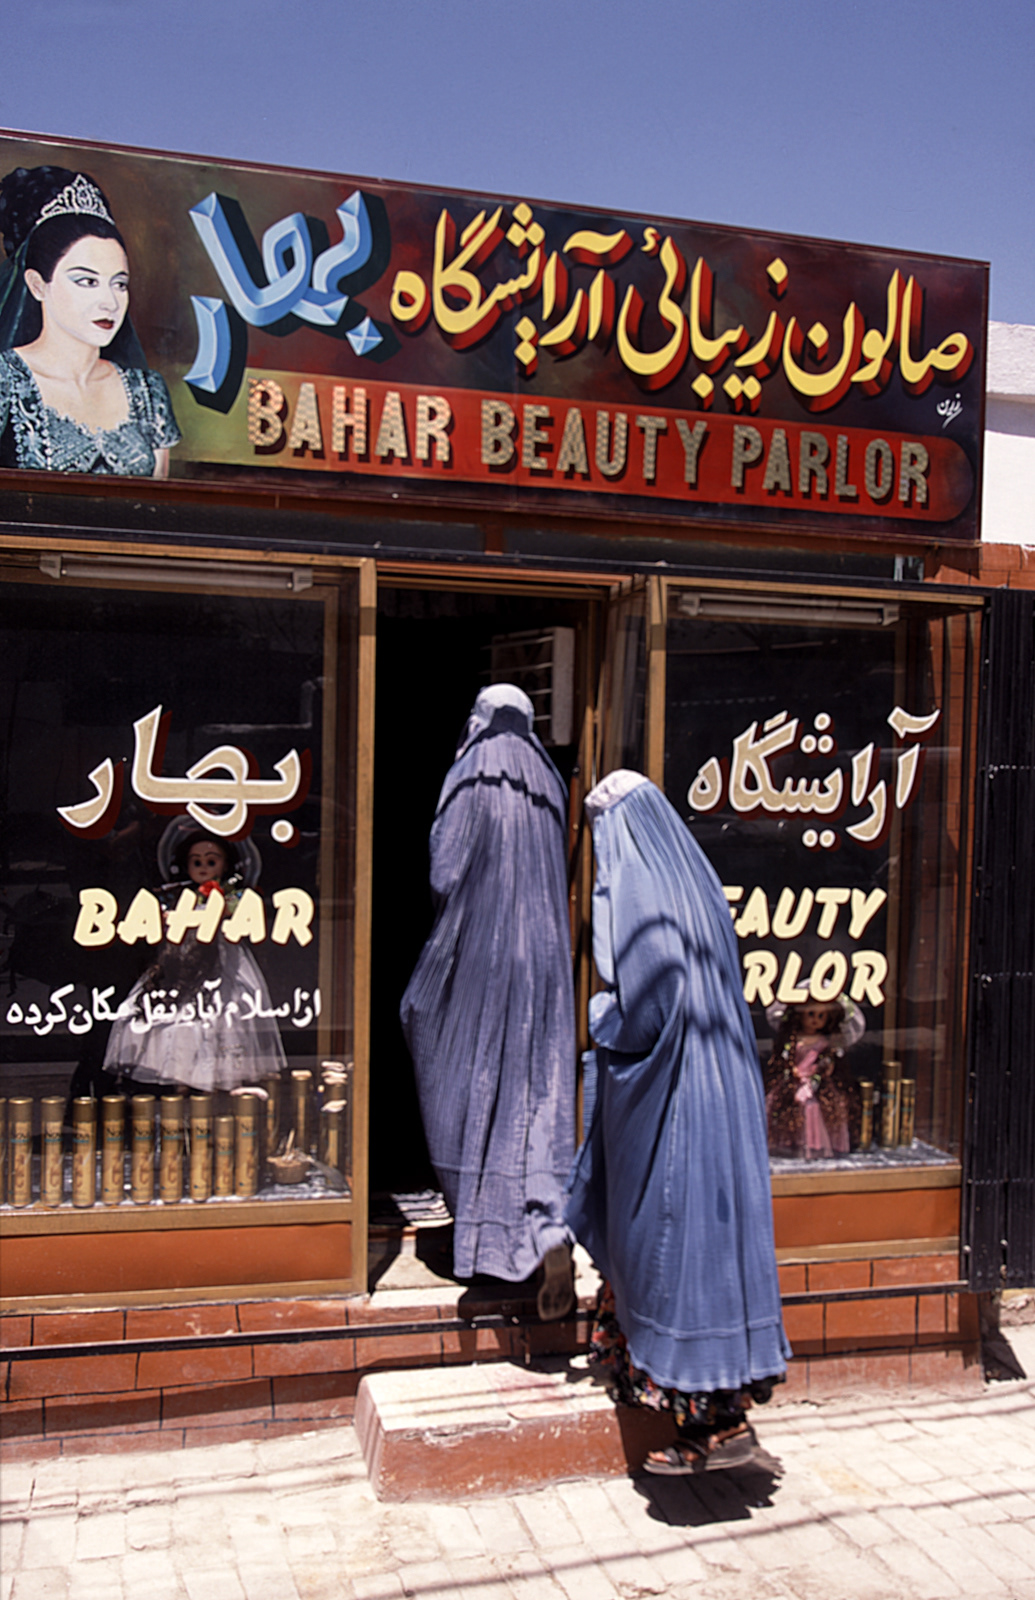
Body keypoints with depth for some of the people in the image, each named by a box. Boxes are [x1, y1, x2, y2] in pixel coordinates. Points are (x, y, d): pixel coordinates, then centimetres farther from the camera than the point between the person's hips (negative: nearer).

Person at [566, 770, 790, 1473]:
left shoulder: (639, 896, -18)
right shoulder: (696, 882, 9)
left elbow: (644, 1013, -24)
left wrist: (600, 1014, -4)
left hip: (668, 1103, -9)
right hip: (715, 1091, 9)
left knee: (678, 1237, 0)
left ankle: (720, 1425, 9)